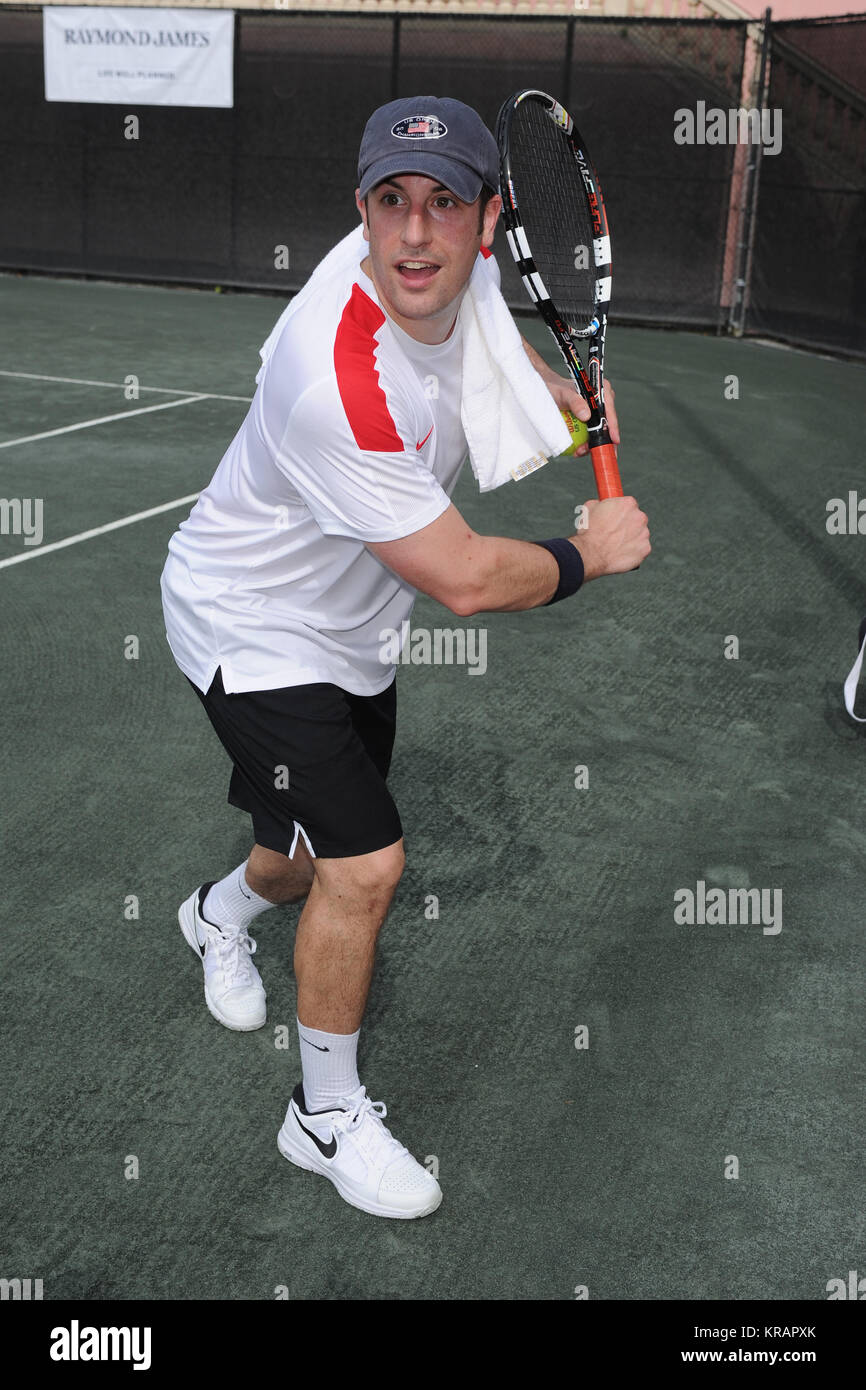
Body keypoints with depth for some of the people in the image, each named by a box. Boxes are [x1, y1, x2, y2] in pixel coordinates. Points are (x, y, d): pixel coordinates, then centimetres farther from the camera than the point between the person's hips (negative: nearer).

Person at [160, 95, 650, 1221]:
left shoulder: (460, 271, -13)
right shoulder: (339, 384, -39)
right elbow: (468, 580, -33)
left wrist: (556, 388, 4)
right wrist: (592, 553, -16)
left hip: (349, 628, 8)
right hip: (253, 630, -8)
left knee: (331, 851, 21)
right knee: (365, 865, -15)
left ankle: (225, 911, 57)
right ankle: (327, 1115, 10)